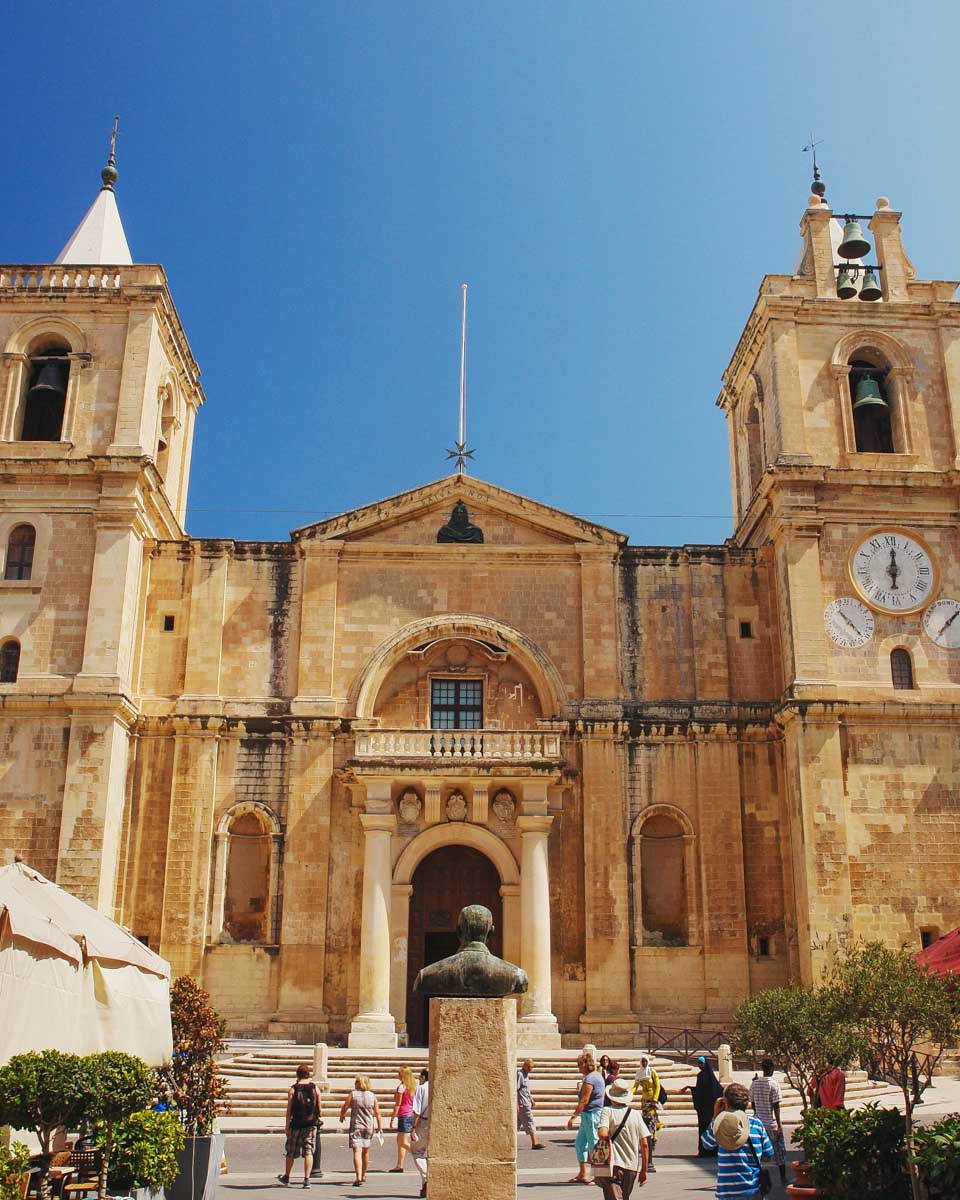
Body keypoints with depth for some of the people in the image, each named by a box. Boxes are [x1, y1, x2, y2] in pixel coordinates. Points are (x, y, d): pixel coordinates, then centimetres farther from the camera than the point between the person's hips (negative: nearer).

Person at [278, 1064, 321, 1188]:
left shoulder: (293, 1089, -5)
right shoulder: (315, 1088, 1)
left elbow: (289, 1110, -6)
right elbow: (319, 1107, 7)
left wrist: (286, 1126, -2)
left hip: (297, 1124, -1)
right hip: (312, 1123, 1)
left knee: (291, 1152, 13)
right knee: (309, 1151, 3)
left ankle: (286, 1178, 28)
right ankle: (307, 1180, -3)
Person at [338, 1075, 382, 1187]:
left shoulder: (353, 1095, -5)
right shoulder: (372, 1096, 4)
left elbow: (344, 1108, -2)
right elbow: (377, 1113, 5)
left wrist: (342, 1116, 20)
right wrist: (380, 1127, 12)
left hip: (356, 1126, -4)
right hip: (369, 1127, 4)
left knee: (357, 1151, -9)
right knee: (365, 1151, 19)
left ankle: (358, 1177, -23)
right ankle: (363, 1175, 33)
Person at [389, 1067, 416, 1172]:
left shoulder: (401, 1086, -12)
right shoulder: (412, 1086, 10)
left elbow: (397, 1104, -12)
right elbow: (414, 1103, 12)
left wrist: (392, 1119, -8)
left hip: (404, 1116, -9)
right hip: (411, 1115, 9)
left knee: (404, 1143, -5)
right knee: (399, 1140, 17)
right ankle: (399, 1165, 18)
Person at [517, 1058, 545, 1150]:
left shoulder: (526, 1074, 15)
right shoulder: (519, 1074, -15)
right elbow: (515, 1090, -18)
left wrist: (532, 1100, 24)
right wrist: (516, 1105, -21)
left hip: (526, 1103, 9)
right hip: (522, 1104, -9)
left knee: (518, 1123, 10)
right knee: (530, 1122, -5)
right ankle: (534, 1143, -2)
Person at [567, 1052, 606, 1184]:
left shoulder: (589, 1079, -17)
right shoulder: (598, 1076, 14)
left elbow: (584, 1101, -21)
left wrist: (573, 1116, -19)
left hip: (591, 1114, -10)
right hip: (589, 1115, 10)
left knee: (593, 1145, -3)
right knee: (580, 1143, 15)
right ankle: (582, 1174, 20)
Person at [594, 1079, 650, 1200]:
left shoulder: (607, 1111, -5)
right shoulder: (635, 1114, 5)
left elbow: (602, 1134, -24)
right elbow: (644, 1145, 3)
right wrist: (644, 1170, 9)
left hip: (613, 1165, -4)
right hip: (632, 1167, 4)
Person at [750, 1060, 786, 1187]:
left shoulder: (754, 1084, 2)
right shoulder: (773, 1084, -13)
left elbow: (752, 1103, 8)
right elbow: (776, 1106, -15)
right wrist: (779, 1125, -12)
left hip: (759, 1123, 4)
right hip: (772, 1123, -4)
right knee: (780, 1151, 8)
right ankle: (783, 1179, 11)